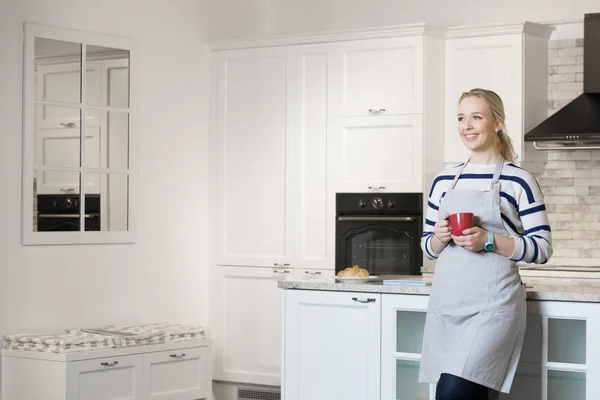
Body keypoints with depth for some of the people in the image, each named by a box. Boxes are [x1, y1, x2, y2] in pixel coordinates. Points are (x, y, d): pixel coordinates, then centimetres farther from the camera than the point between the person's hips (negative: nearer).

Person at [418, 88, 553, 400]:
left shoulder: (518, 180, -3)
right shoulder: (443, 181, 11)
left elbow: (542, 249, -4)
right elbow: (428, 246, 17)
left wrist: (489, 241, -17)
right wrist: (440, 237, -6)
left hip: (492, 304, -5)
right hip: (446, 303, 5)